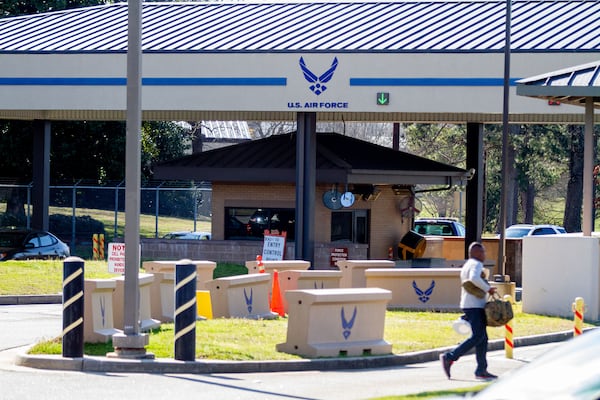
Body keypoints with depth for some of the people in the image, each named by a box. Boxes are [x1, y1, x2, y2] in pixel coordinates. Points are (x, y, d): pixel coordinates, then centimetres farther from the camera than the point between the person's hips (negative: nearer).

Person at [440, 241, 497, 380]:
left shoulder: (466, 266, 22)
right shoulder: (476, 264, -9)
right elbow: (474, 278, -29)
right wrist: (487, 288, -19)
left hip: (468, 305, 10)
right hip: (474, 306, -10)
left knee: (482, 338, 7)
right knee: (477, 337, -14)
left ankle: (481, 370, 3)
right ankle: (449, 357, -16)